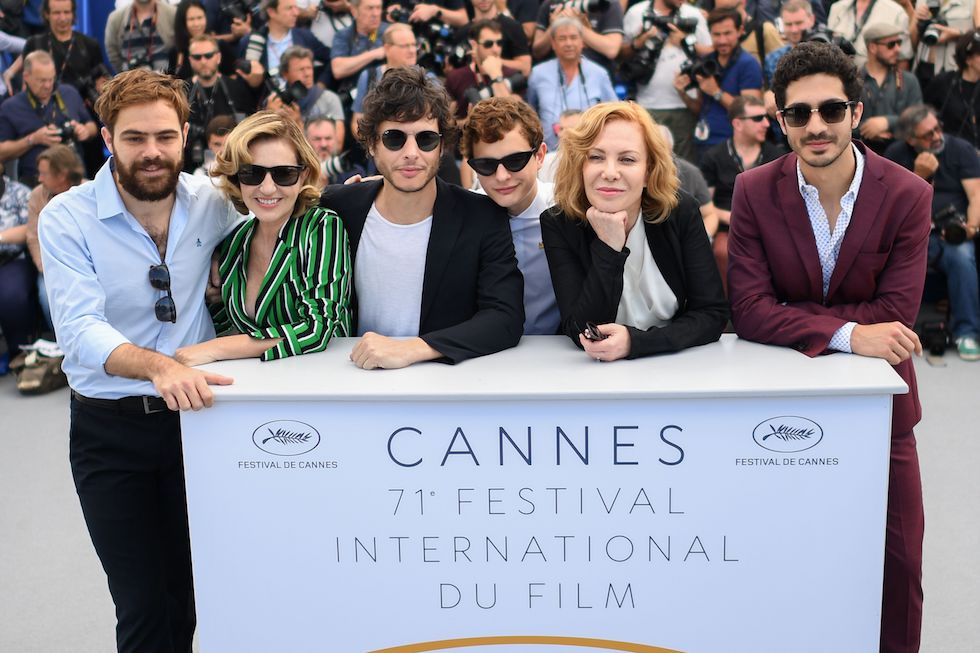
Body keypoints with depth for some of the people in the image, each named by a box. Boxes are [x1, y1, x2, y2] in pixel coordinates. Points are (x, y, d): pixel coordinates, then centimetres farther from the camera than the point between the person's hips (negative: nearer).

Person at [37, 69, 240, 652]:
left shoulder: (210, 201, -2)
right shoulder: (67, 219, -11)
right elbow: (81, 331, -24)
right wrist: (158, 366, -43)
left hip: (194, 414, 3)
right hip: (111, 429, -2)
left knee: (194, 596, 11)